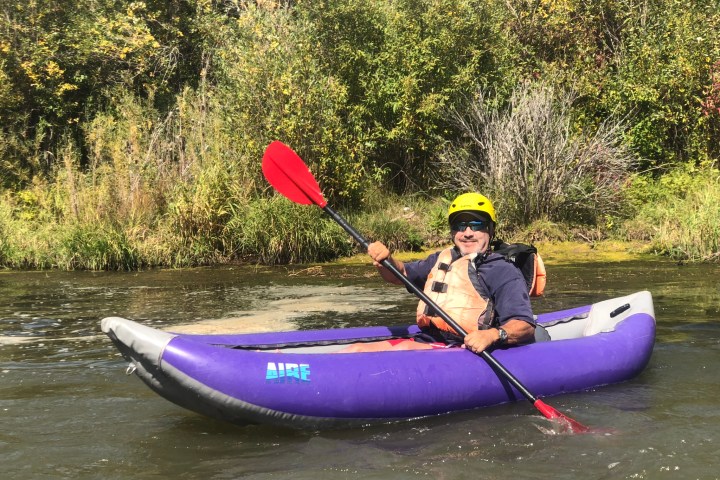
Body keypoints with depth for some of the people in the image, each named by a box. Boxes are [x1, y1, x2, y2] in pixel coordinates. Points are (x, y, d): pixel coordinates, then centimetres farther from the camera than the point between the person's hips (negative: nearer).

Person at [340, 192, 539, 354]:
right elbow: (401, 274, 32)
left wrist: (494, 335, -32)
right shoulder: (442, 259, 21)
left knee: (406, 349, -32)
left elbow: (526, 326, -10)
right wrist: (385, 260, 7)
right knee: (356, 350, -10)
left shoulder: (503, 272, -1)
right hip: (424, 341, 7)